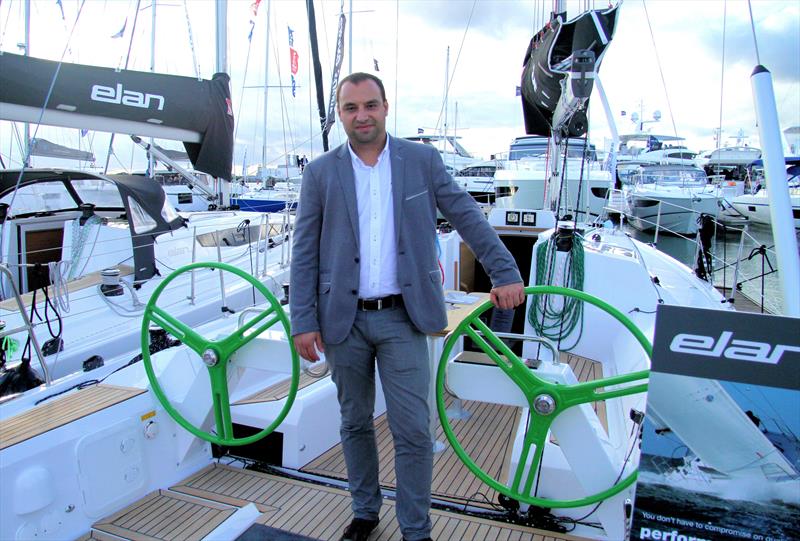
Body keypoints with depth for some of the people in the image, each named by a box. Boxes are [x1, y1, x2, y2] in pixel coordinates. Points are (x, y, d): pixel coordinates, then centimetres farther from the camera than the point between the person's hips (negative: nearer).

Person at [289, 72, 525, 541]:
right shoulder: (321, 173, 2)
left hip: (402, 317, -1)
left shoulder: (422, 160, 1)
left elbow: (468, 218, 4)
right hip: (343, 320, 2)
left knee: (413, 431, 1)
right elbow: (305, 254, 1)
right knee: (356, 424, 16)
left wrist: (505, 272, 0)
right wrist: (303, 322, -3)